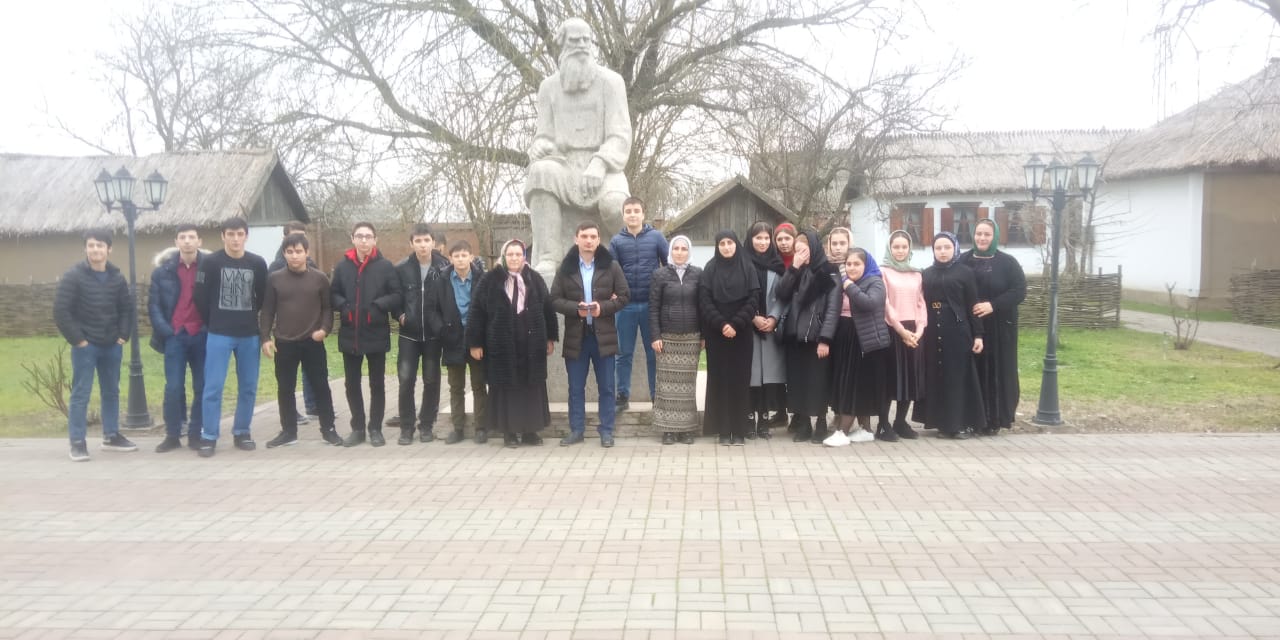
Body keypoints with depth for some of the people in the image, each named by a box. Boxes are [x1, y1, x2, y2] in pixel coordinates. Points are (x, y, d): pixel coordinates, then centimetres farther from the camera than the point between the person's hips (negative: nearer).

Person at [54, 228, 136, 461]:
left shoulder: (117, 278, 5)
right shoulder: (73, 276, -9)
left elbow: (127, 308, 14)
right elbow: (61, 311, -11)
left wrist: (123, 335, 3)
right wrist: (77, 339, -13)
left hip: (112, 346, 5)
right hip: (85, 346, -5)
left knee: (111, 392, 13)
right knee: (81, 393, -2)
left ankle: (111, 436, 24)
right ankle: (77, 442, 3)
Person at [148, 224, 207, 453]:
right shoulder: (163, 269, 3)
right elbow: (153, 304, 5)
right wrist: (165, 331, -5)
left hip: (202, 336, 0)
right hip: (175, 336, 0)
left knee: (202, 387, 4)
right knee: (173, 388, 0)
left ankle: (196, 434, 14)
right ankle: (172, 435, 10)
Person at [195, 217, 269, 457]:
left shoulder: (258, 263, 2)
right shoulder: (211, 262, -5)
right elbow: (201, 298, -2)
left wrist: (249, 318, 10)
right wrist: (213, 323, 4)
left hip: (250, 334, 3)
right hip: (219, 334, -3)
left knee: (248, 387, 8)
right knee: (213, 386, -4)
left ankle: (242, 432, 20)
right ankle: (209, 437, 4)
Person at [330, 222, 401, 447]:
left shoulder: (385, 266, -3)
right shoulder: (343, 265, 5)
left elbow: (398, 296, -5)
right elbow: (333, 294, 10)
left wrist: (378, 305, -17)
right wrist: (343, 306, -8)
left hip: (376, 334, -3)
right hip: (349, 335, 3)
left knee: (377, 384, 7)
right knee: (352, 384, 10)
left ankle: (375, 428, 17)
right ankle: (357, 428, 22)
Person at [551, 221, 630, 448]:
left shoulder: (611, 266, 0)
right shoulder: (565, 268, 2)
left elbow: (624, 296, -1)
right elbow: (555, 299, 0)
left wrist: (603, 307, -16)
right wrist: (576, 308, -17)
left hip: (603, 335, -1)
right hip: (575, 336, 1)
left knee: (606, 387, 5)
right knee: (575, 387, 9)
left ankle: (606, 431, 13)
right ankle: (576, 430, 19)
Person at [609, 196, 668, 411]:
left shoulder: (656, 237, 2)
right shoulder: (617, 241, 4)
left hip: (651, 304, -1)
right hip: (626, 305, 1)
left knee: (654, 353, 7)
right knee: (624, 354, 7)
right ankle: (622, 396, 16)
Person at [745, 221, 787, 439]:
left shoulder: (777, 265, 10)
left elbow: (782, 296, 7)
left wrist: (773, 318, -8)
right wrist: (753, 318, -11)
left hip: (771, 325, 2)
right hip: (747, 327, -2)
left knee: (769, 370, -1)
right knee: (750, 371, -4)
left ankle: (764, 417, 4)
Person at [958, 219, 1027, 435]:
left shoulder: (1007, 262, 1)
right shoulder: (963, 261, 7)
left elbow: (1020, 291, -6)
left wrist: (993, 305, -17)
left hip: (999, 328, -2)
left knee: (996, 371, 0)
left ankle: (994, 419, 7)